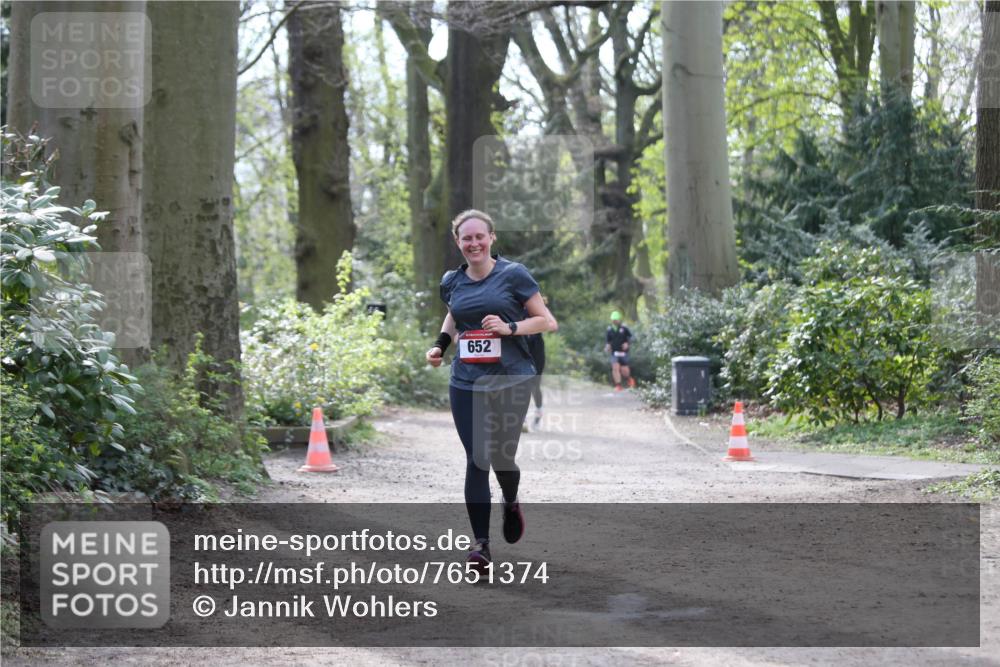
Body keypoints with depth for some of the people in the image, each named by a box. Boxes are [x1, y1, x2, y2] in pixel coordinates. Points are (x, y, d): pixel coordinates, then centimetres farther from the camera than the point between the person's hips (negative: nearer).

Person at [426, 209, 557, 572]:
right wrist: (441, 343, 13)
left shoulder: (513, 275, -3)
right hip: (466, 383, 3)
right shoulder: (452, 282, 9)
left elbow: (547, 322, -1)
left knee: (501, 457, 0)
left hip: (511, 380, -3)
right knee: (476, 460, -6)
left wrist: (510, 327, -16)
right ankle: (481, 542, -4)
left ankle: (511, 503, 36)